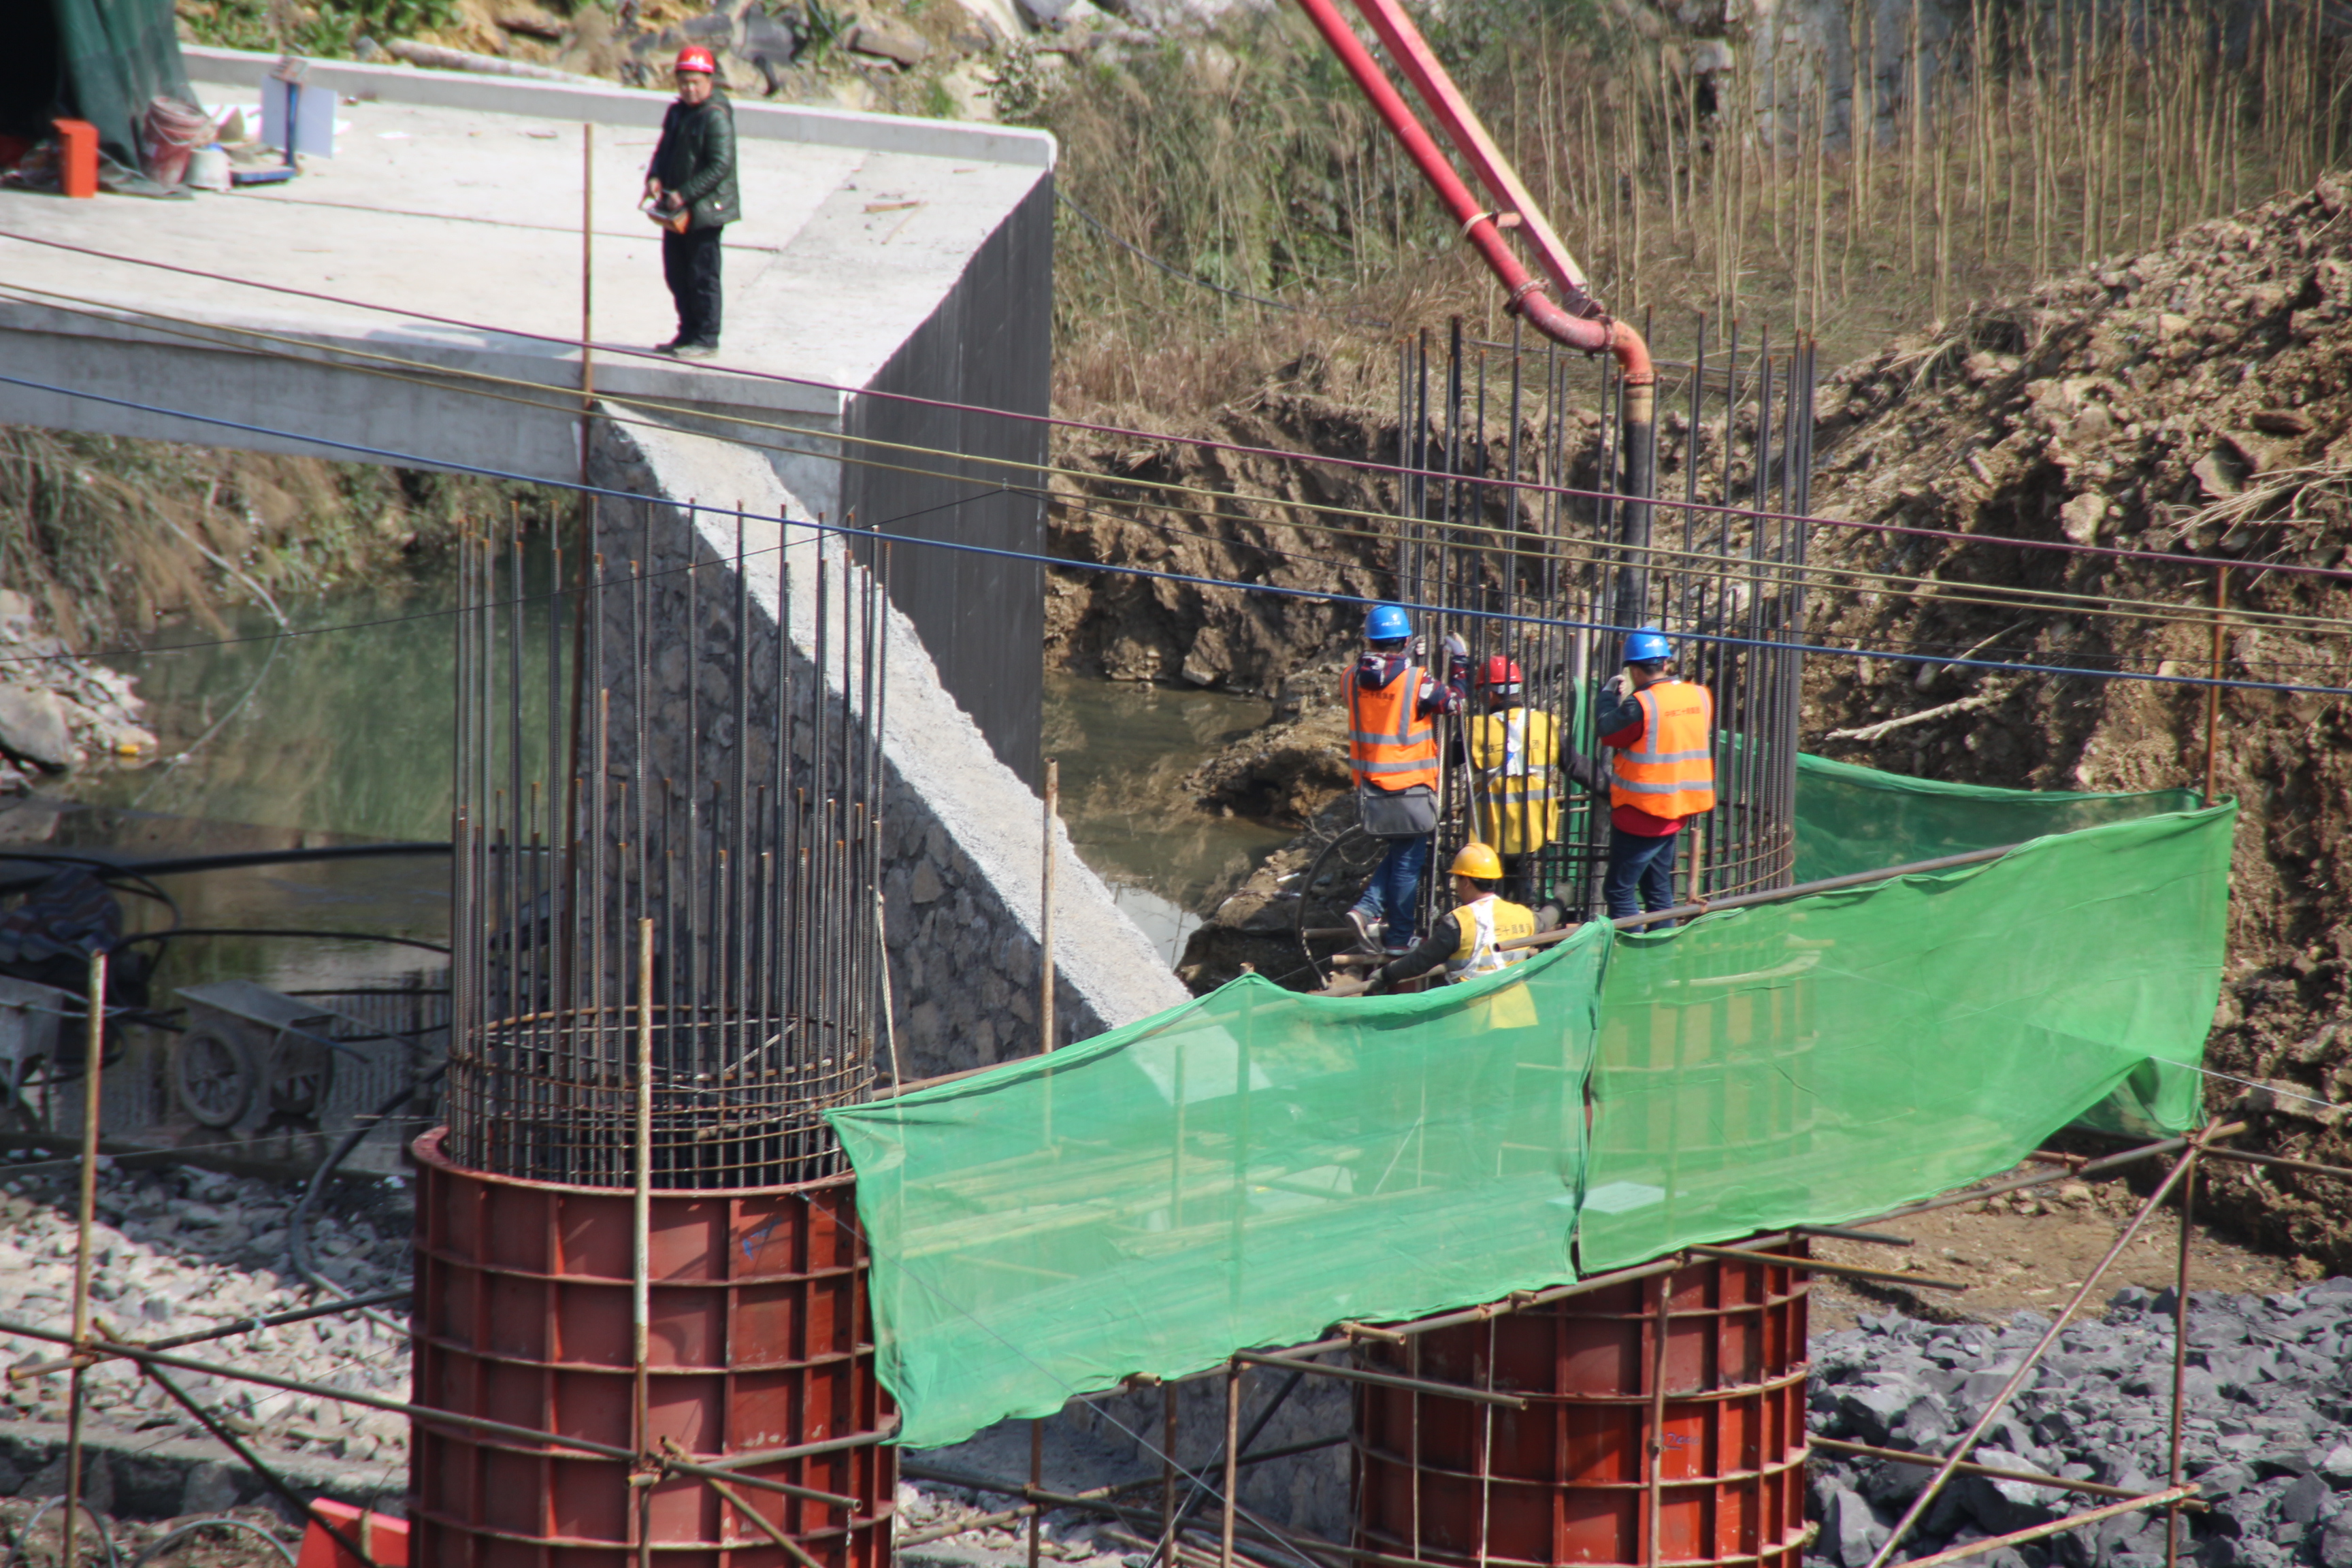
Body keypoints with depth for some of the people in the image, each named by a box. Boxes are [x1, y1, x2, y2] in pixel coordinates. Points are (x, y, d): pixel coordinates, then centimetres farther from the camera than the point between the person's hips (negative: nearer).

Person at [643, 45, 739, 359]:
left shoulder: (716, 118, -15)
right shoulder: (678, 112, 12)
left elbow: (720, 166, -19)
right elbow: (664, 150, 19)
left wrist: (684, 194, -21)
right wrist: (655, 177, -2)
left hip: (705, 210, -9)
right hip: (677, 210, 9)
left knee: (702, 275, -3)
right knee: (677, 275, 14)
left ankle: (706, 339, 4)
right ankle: (688, 334, 24)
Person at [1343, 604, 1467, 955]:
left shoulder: (1353, 677, -2)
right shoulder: (1417, 682, -17)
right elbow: (1456, 700, -4)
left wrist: (1405, 661, 25)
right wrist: (1460, 660, 8)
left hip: (1368, 789, 5)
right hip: (1409, 790, -5)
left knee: (1399, 852, 22)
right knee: (1408, 861, 6)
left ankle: (1368, 909, 7)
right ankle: (1400, 937, 11)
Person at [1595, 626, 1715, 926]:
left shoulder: (1641, 705, -21)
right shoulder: (1701, 696, -1)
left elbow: (1606, 731, -8)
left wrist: (1609, 693, 8)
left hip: (1641, 810, -7)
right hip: (1677, 811, 7)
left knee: (1618, 890, 0)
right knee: (1659, 889, 18)